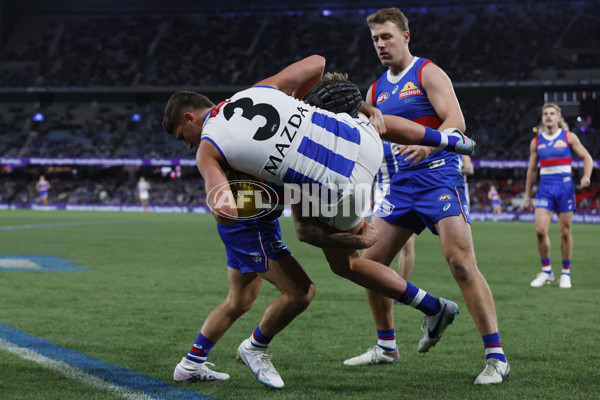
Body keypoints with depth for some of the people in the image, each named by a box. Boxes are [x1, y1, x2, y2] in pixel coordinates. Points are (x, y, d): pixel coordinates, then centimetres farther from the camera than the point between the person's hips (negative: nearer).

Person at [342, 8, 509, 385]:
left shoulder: (428, 74, -4)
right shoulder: (376, 90, 17)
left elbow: (456, 121, -17)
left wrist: (427, 144, -35)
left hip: (439, 178, -7)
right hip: (401, 184, 7)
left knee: (461, 262, -17)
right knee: (371, 262, 5)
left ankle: (496, 357, -12)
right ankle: (387, 347, 21)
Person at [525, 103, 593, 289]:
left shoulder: (569, 137, 4)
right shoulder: (536, 141, 10)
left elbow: (586, 157, 6)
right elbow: (531, 170, 16)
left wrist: (586, 176, -14)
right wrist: (527, 197, 14)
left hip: (565, 186, -2)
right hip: (545, 188, 2)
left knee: (565, 232, 0)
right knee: (540, 230, -12)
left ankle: (566, 274, 13)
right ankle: (546, 271, 3)